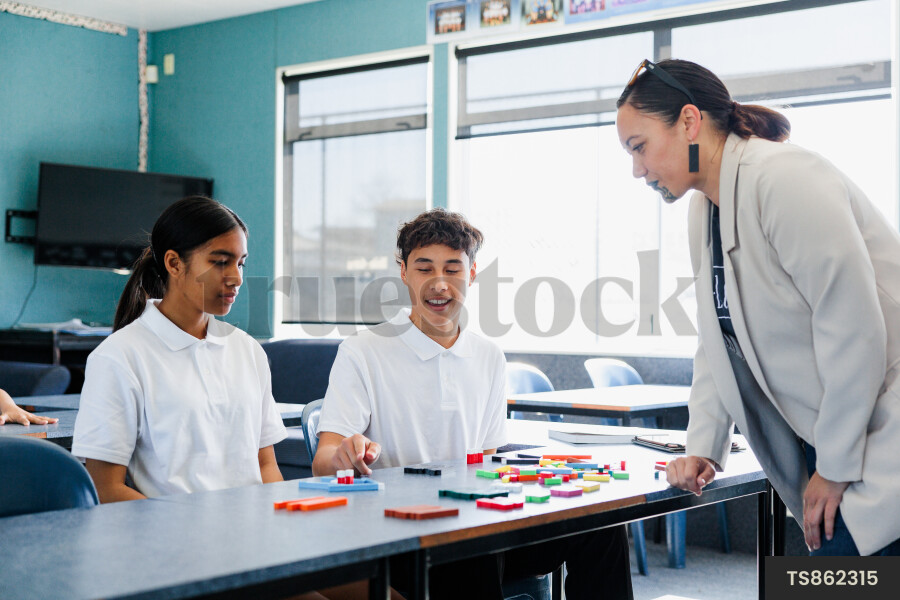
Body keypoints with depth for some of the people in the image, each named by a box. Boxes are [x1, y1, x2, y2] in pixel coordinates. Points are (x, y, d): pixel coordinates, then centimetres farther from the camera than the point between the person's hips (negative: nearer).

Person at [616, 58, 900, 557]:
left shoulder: (782, 179, -18)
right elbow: (719, 341, 16)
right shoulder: (705, 209, 10)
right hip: (826, 440, 8)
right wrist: (702, 448, 6)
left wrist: (835, 467, -15)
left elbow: (853, 324, -21)